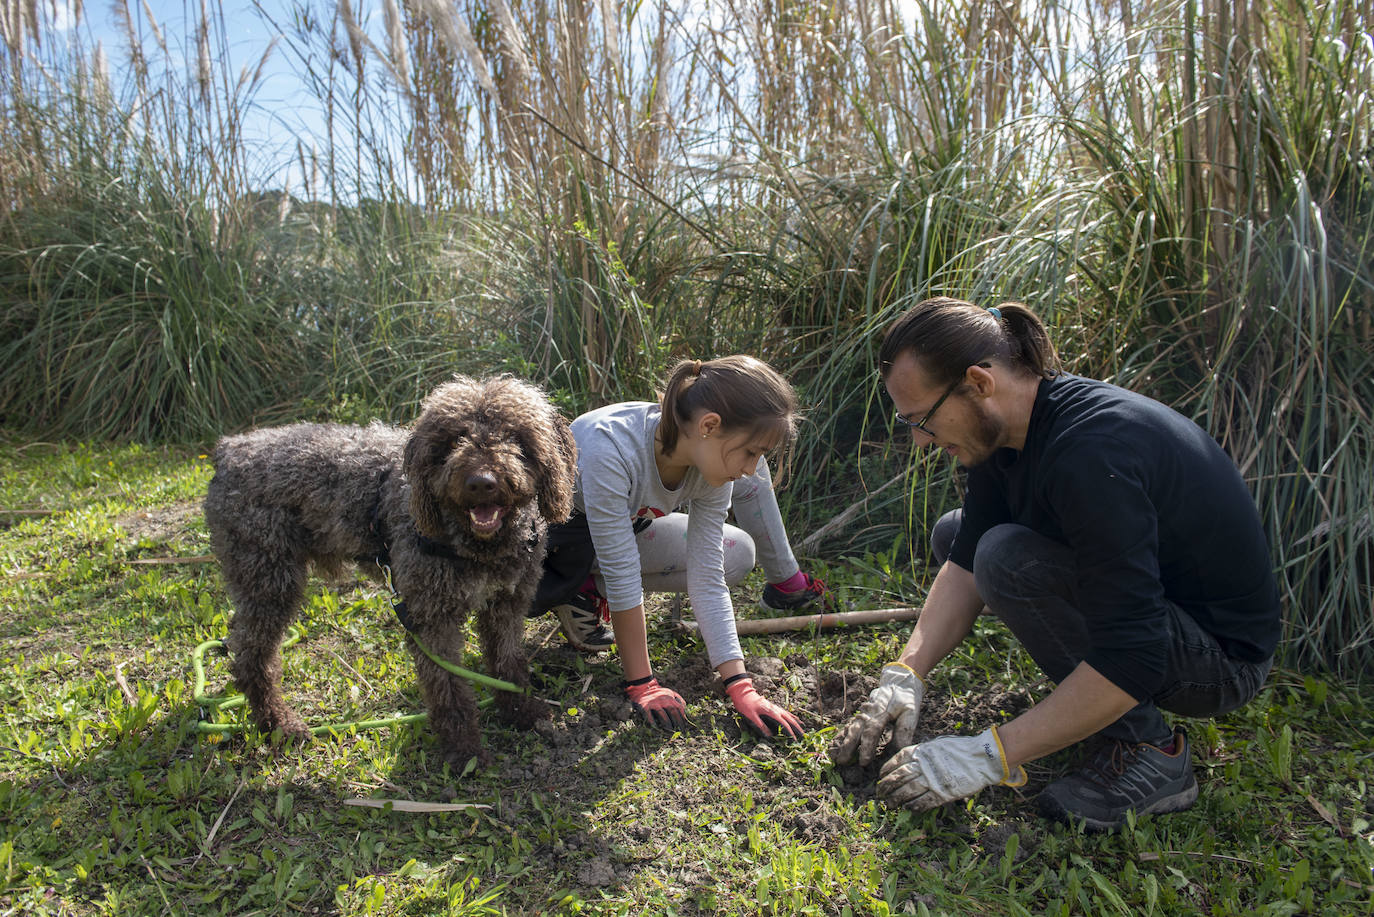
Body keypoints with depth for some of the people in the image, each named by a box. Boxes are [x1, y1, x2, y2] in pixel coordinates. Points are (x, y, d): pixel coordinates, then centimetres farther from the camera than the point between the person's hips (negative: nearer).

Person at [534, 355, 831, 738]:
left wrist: (741, 687, -26)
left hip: (627, 527, 3)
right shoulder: (611, 447, -41)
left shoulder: (713, 462, -21)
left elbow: (706, 577, -21)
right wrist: (641, 685, -30)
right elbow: (622, 576, -36)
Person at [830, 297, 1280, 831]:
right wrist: (906, 675, -9)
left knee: (1009, 558, -29)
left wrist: (990, 756, -30)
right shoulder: (1007, 424, -6)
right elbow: (966, 562, 1)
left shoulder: (1091, 455, -34)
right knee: (953, 534, 9)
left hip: (1225, 657, -9)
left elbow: (1130, 663, -34)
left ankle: (1148, 748, -13)